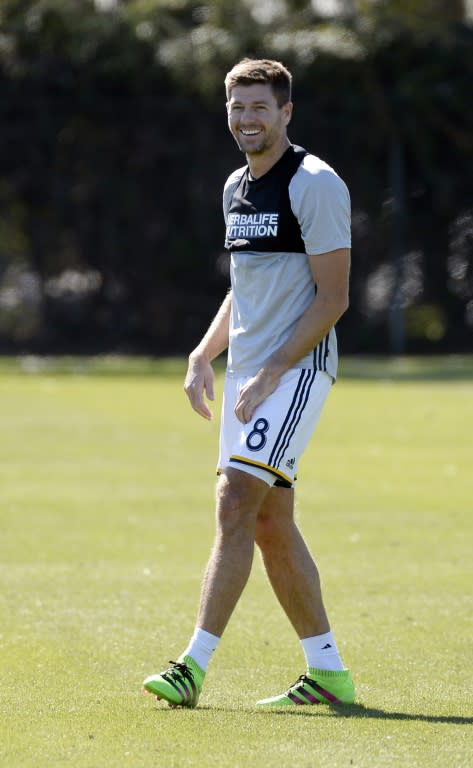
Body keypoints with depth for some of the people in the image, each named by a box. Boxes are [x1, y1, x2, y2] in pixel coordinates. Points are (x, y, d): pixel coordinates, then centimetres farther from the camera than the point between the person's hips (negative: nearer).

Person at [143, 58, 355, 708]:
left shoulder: (315, 184, -10)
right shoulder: (235, 188, 15)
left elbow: (332, 299, -13)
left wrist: (272, 373, -18)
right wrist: (204, 355, 11)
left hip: (297, 369, -9)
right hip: (247, 372, 9)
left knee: (236, 504, -17)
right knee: (271, 525, 7)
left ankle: (194, 666, -20)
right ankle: (327, 673, 15)